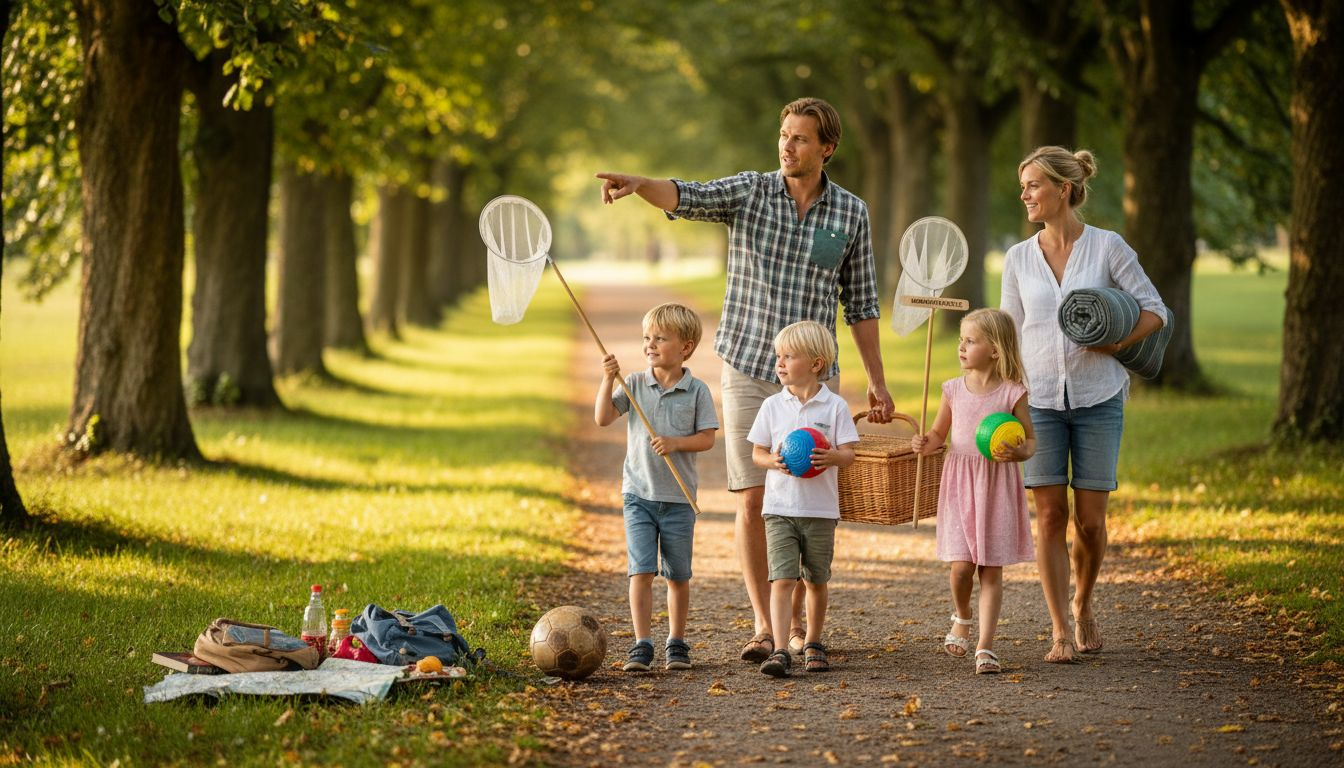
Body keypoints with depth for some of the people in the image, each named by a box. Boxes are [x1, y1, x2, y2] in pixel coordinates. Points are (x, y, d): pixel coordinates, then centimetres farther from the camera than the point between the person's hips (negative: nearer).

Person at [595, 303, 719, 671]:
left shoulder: (696, 390, -3)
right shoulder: (634, 384, 1)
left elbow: (707, 438, -3)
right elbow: (602, 418, -6)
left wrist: (676, 443, -19)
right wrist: (608, 380, -16)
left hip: (679, 498, 0)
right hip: (638, 493, 0)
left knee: (678, 575, 9)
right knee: (641, 571, -7)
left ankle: (676, 642, 22)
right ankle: (641, 644, -3)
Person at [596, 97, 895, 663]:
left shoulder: (851, 213, 3)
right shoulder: (749, 191, -1)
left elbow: (861, 305, 9)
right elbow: (686, 197, -19)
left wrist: (877, 382, 8)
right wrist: (637, 184, -40)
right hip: (748, 372, -1)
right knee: (752, 501, -1)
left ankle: (797, 622, 17)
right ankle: (764, 626, 6)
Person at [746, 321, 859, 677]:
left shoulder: (834, 406, -2)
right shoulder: (773, 406, 3)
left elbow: (849, 453, -4)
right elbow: (757, 452, 6)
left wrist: (832, 456, -26)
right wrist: (773, 461, -16)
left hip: (820, 510, 0)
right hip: (780, 508, 0)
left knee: (816, 580, 12)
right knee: (782, 579, -10)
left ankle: (813, 644, 28)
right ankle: (780, 651, -15)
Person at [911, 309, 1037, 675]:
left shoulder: (1012, 393, -5)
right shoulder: (954, 390, 3)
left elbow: (1030, 441, 1)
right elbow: (939, 432, 15)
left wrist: (1018, 451, -21)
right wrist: (926, 443, -7)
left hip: (998, 484, -2)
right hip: (959, 483, 2)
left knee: (991, 570, 0)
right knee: (961, 565, -6)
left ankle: (985, 645, 4)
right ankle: (962, 618, 25)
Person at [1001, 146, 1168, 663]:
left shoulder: (1107, 247, -2)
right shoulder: (1019, 258, 6)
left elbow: (1154, 309, 1)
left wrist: (1118, 342, -15)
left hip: (1097, 398, -1)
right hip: (1039, 399, 1)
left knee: (1090, 519, 0)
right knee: (1050, 515, -4)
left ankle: (1082, 606, 27)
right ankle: (1060, 631, 2)